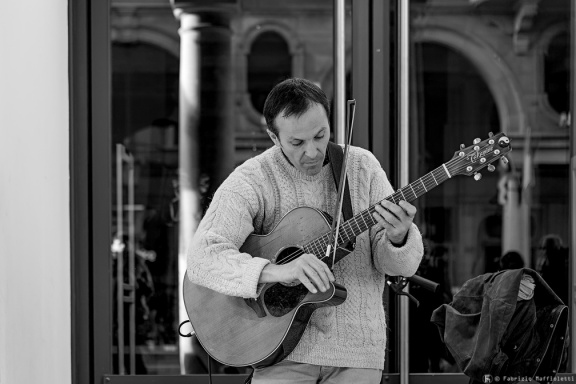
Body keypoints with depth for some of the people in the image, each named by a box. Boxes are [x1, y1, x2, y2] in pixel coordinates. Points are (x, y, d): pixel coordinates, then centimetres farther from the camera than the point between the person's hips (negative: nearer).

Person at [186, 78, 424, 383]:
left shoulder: (361, 167, 1)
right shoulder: (251, 181, -9)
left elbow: (403, 265, -1)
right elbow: (202, 258, -22)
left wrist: (397, 238, -25)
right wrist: (276, 271, -36)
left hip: (356, 350, 2)